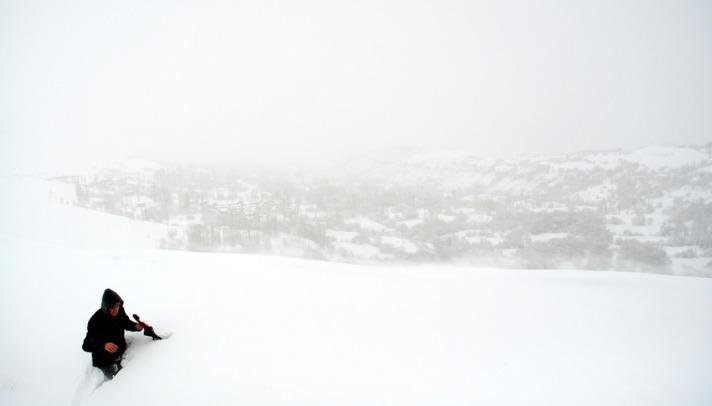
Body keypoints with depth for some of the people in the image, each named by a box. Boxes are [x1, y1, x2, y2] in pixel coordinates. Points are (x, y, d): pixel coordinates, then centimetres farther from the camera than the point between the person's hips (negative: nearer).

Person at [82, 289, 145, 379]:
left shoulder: (120, 311, -17)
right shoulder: (96, 321, -30)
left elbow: (126, 323, 4)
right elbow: (86, 346, -28)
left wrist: (136, 326, -17)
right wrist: (103, 346, -46)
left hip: (121, 353, 5)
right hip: (104, 360, -5)